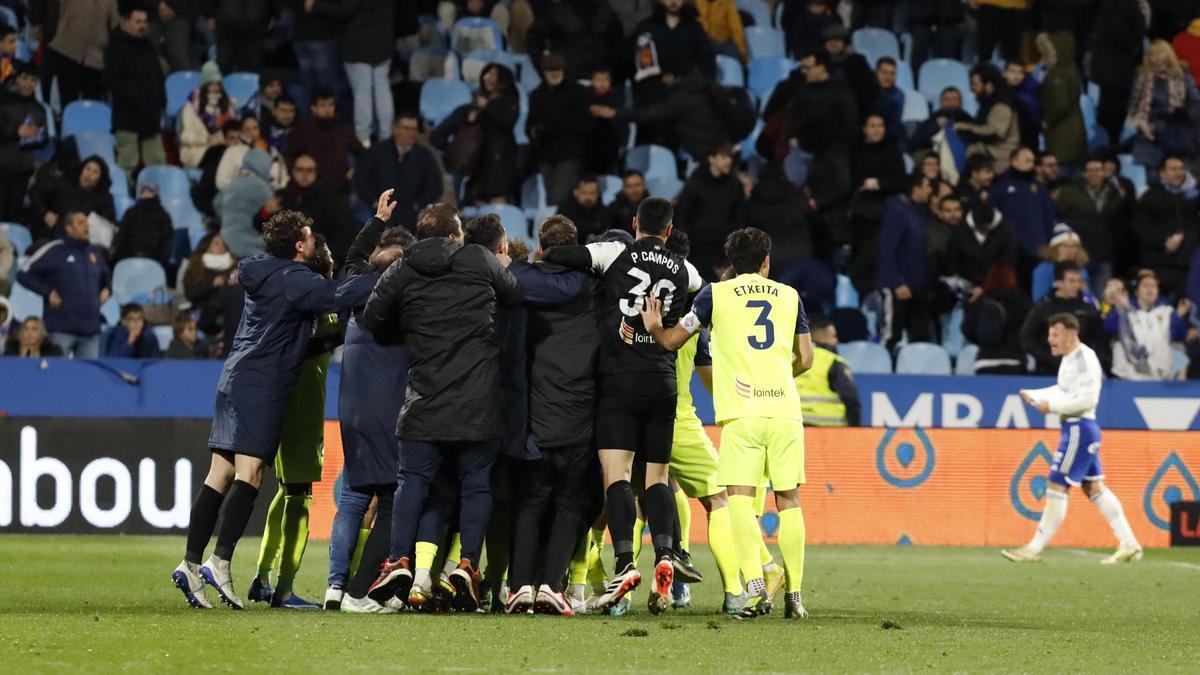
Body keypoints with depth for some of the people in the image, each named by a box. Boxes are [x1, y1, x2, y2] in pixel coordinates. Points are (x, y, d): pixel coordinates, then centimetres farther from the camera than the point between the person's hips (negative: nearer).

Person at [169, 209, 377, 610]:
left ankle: (191, 563, 5)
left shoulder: (265, 272, 16)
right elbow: (337, 297, -25)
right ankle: (220, 562, -24)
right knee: (249, 473, -14)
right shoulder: (293, 279, -10)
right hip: (262, 385, -9)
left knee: (220, 476, 7)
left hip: (237, 379, 9)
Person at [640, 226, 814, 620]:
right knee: (788, 501, 8)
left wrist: (654, 327, 24)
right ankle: (794, 595, 7)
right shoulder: (789, 296, 15)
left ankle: (754, 584, -23)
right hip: (784, 407, 2)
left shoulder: (716, 294, 7)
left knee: (740, 499, -6)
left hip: (741, 411, -2)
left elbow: (672, 340, 10)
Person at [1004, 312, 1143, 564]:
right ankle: (1129, 545, 14)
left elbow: (1087, 399, -23)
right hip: (1075, 428, 11)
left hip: (1080, 428, -11)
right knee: (1094, 488, 12)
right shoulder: (1070, 359, 14)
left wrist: (1051, 406, -18)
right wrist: (1034, 395, 12)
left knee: (1056, 486, -7)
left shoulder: (1084, 359, -16)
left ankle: (1035, 549, -5)